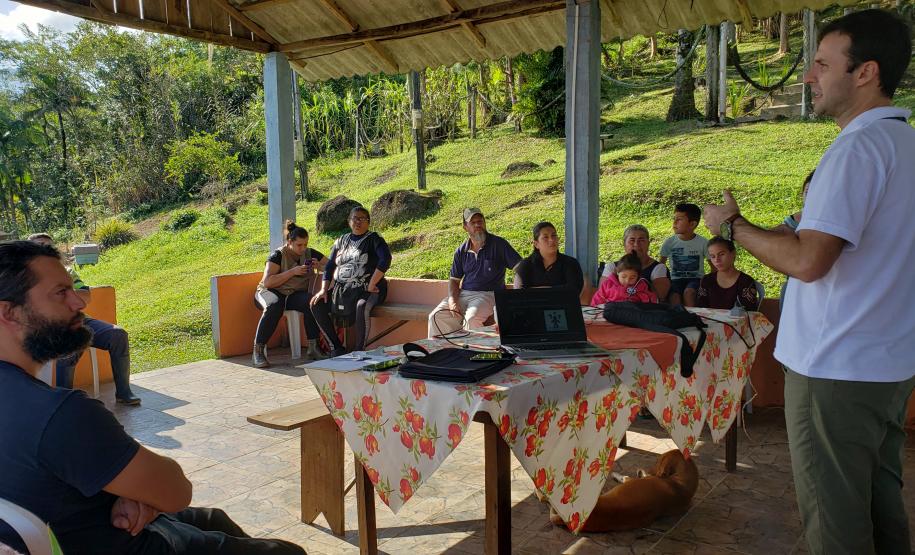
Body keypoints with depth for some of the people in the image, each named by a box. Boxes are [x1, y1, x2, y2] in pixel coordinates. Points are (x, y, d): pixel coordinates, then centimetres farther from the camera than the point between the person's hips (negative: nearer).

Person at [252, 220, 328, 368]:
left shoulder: (310, 254, 5)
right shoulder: (278, 255, -7)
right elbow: (267, 282, -17)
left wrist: (319, 266, -16)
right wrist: (293, 271, -22)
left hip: (295, 294, 3)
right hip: (271, 291, -3)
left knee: (311, 302, -31)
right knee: (274, 306, -38)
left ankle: (313, 348, -24)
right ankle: (258, 351, -28)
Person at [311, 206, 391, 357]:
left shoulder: (374, 239, -1)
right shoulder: (341, 241, 16)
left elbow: (385, 260, -17)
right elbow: (329, 266, 16)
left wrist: (371, 285, -22)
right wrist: (324, 290, 2)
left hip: (366, 289, -6)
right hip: (342, 288, 6)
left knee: (362, 307, -37)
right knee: (316, 305, -12)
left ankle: (359, 351, -24)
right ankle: (337, 348, -3)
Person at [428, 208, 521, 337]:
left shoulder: (498, 244, -2)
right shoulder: (461, 251, 11)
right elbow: (454, 280, 15)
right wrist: (452, 300, -6)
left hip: (489, 294, -4)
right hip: (463, 294, 4)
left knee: (472, 318, -35)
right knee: (436, 316, -16)